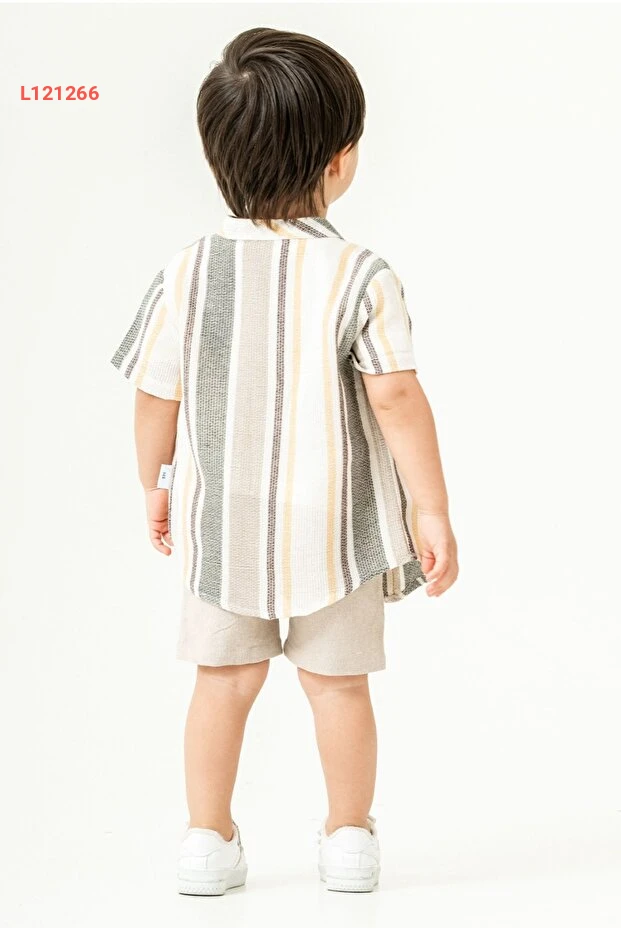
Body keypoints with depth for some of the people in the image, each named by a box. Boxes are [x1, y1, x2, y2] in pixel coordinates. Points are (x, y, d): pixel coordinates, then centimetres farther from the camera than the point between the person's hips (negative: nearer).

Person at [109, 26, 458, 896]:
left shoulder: (187, 270, -7)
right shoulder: (360, 276, -15)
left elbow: (157, 398, -2)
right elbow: (397, 399, -19)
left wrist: (156, 488, 14)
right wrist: (432, 510, -11)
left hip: (220, 521, 2)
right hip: (336, 526, -2)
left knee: (225, 677, 14)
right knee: (338, 680, 12)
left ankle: (209, 838, 21)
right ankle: (350, 838, 24)